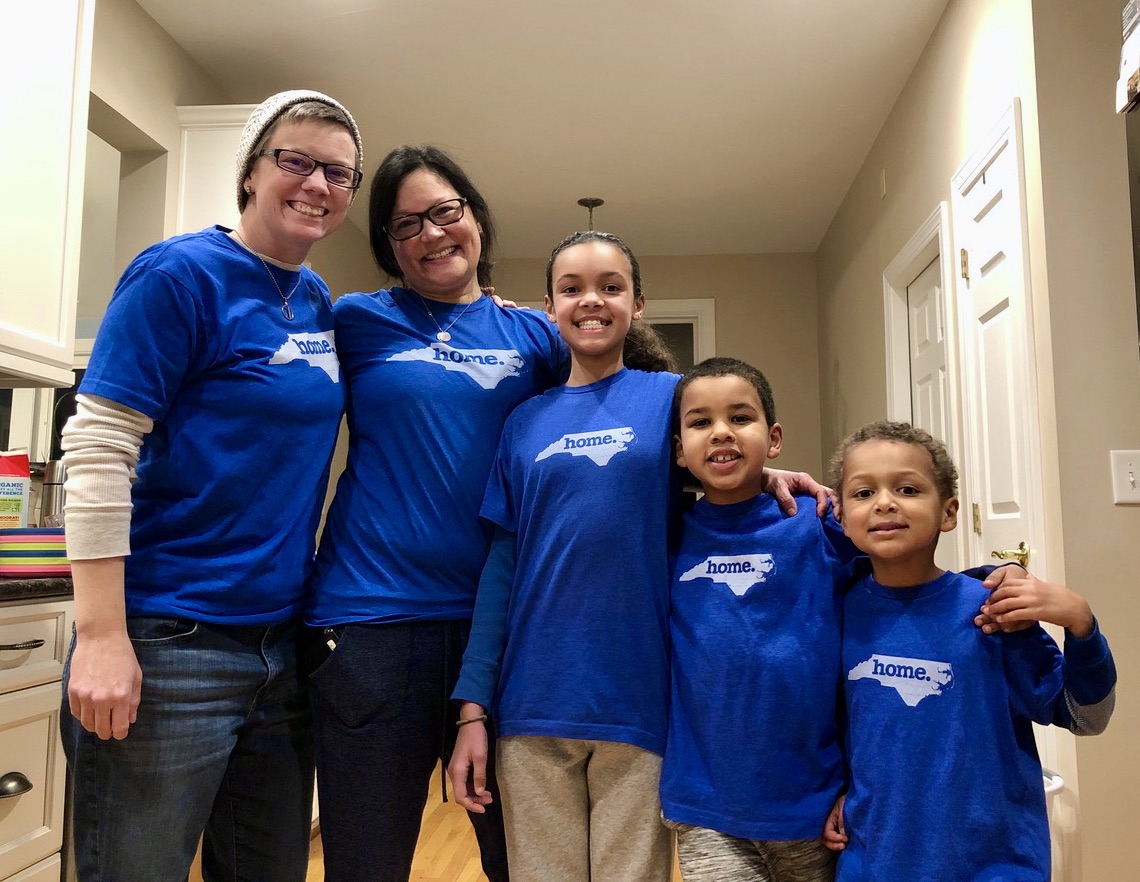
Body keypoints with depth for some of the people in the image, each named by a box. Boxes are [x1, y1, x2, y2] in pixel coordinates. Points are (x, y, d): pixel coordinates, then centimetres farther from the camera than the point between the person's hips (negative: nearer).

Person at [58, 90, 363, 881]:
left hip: (284, 641, 7)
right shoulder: (181, 274, -9)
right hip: (169, 640, -7)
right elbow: (98, 450, -14)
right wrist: (101, 636, -18)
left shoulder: (318, 300, 10)